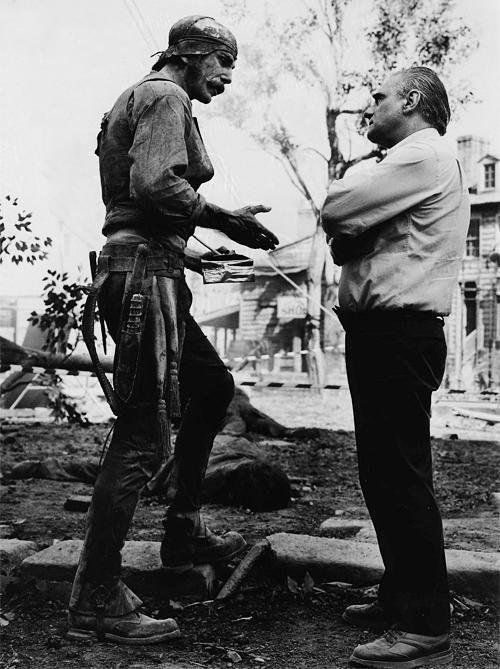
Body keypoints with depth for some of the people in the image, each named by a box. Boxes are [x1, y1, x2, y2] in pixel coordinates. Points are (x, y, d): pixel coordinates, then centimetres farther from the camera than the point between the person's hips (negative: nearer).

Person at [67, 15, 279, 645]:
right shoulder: (165, 97, -6)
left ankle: (183, 534, 28)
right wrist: (227, 220, -14)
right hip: (145, 272, -11)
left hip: (146, 270, 11)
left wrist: (189, 252, 24)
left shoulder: (142, 99, 26)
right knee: (144, 435, -12)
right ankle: (95, 598, -7)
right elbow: (155, 184, -23)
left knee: (212, 387, 22)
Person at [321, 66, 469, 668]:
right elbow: (343, 239, 16)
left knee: (401, 477, -9)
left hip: (396, 332, -10)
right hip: (387, 332, 10)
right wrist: (348, 235, -4)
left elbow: (334, 211, -15)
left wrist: (348, 228, 5)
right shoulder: (414, 162, 25)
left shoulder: (423, 155, -8)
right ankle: (401, 597, 26)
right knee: (385, 476, 15)